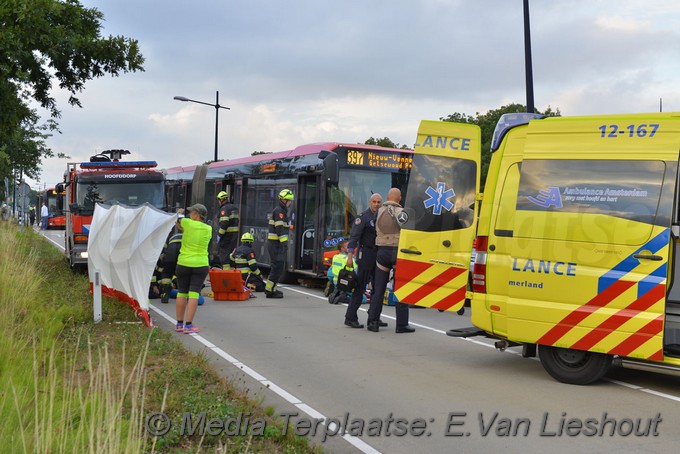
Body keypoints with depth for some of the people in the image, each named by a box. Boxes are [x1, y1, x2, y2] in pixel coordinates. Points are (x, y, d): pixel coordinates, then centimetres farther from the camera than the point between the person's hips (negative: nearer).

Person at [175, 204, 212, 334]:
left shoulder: (187, 223, -7)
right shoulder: (209, 229, 1)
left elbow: (177, 221, 13)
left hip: (183, 263, -1)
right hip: (201, 264, 1)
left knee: (181, 293, 11)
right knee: (194, 294, -2)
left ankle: (179, 324, 18)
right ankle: (188, 325, -6)